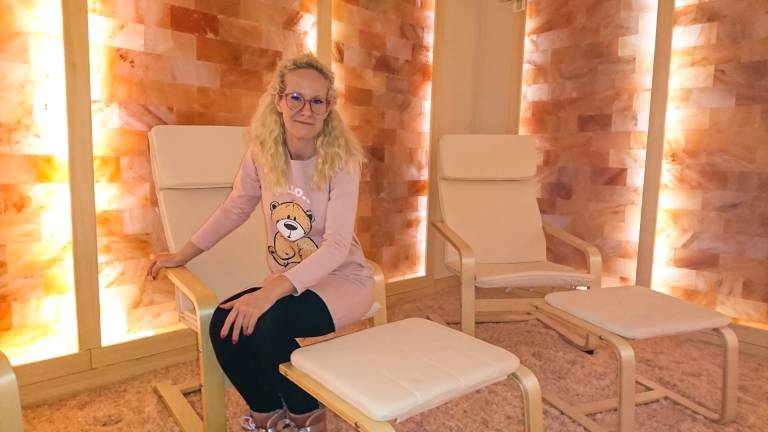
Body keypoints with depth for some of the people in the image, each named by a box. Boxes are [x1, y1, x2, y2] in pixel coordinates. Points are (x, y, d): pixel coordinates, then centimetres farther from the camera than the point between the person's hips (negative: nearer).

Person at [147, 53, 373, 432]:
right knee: (225, 326, -19)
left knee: (268, 323, -29)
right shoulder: (262, 151, -4)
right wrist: (183, 255, 12)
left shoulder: (341, 160, -18)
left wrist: (272, 291, -37)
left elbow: (337, 247, -25)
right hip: (287, 282, 5)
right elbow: (235, 208, 11)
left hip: (342, 279, -4)